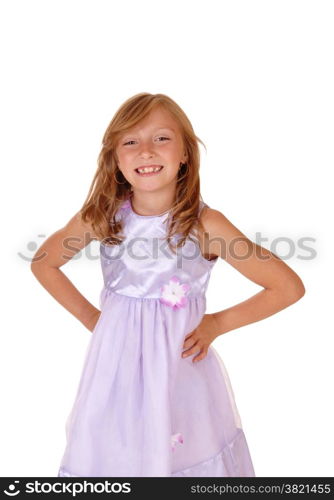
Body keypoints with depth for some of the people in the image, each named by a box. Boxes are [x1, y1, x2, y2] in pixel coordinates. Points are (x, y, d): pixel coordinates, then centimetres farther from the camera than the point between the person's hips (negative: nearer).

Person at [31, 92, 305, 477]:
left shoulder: (205, 224, -16)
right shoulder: (102, 215, -9)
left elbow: (289, 287, -11)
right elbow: (43, 263, 7)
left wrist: (217, 323, -7)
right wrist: (90, 317, 2)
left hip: (182, 368, -2)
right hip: (116, 365, 2)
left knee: (187, 456, 13)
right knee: (108, 453, 17)